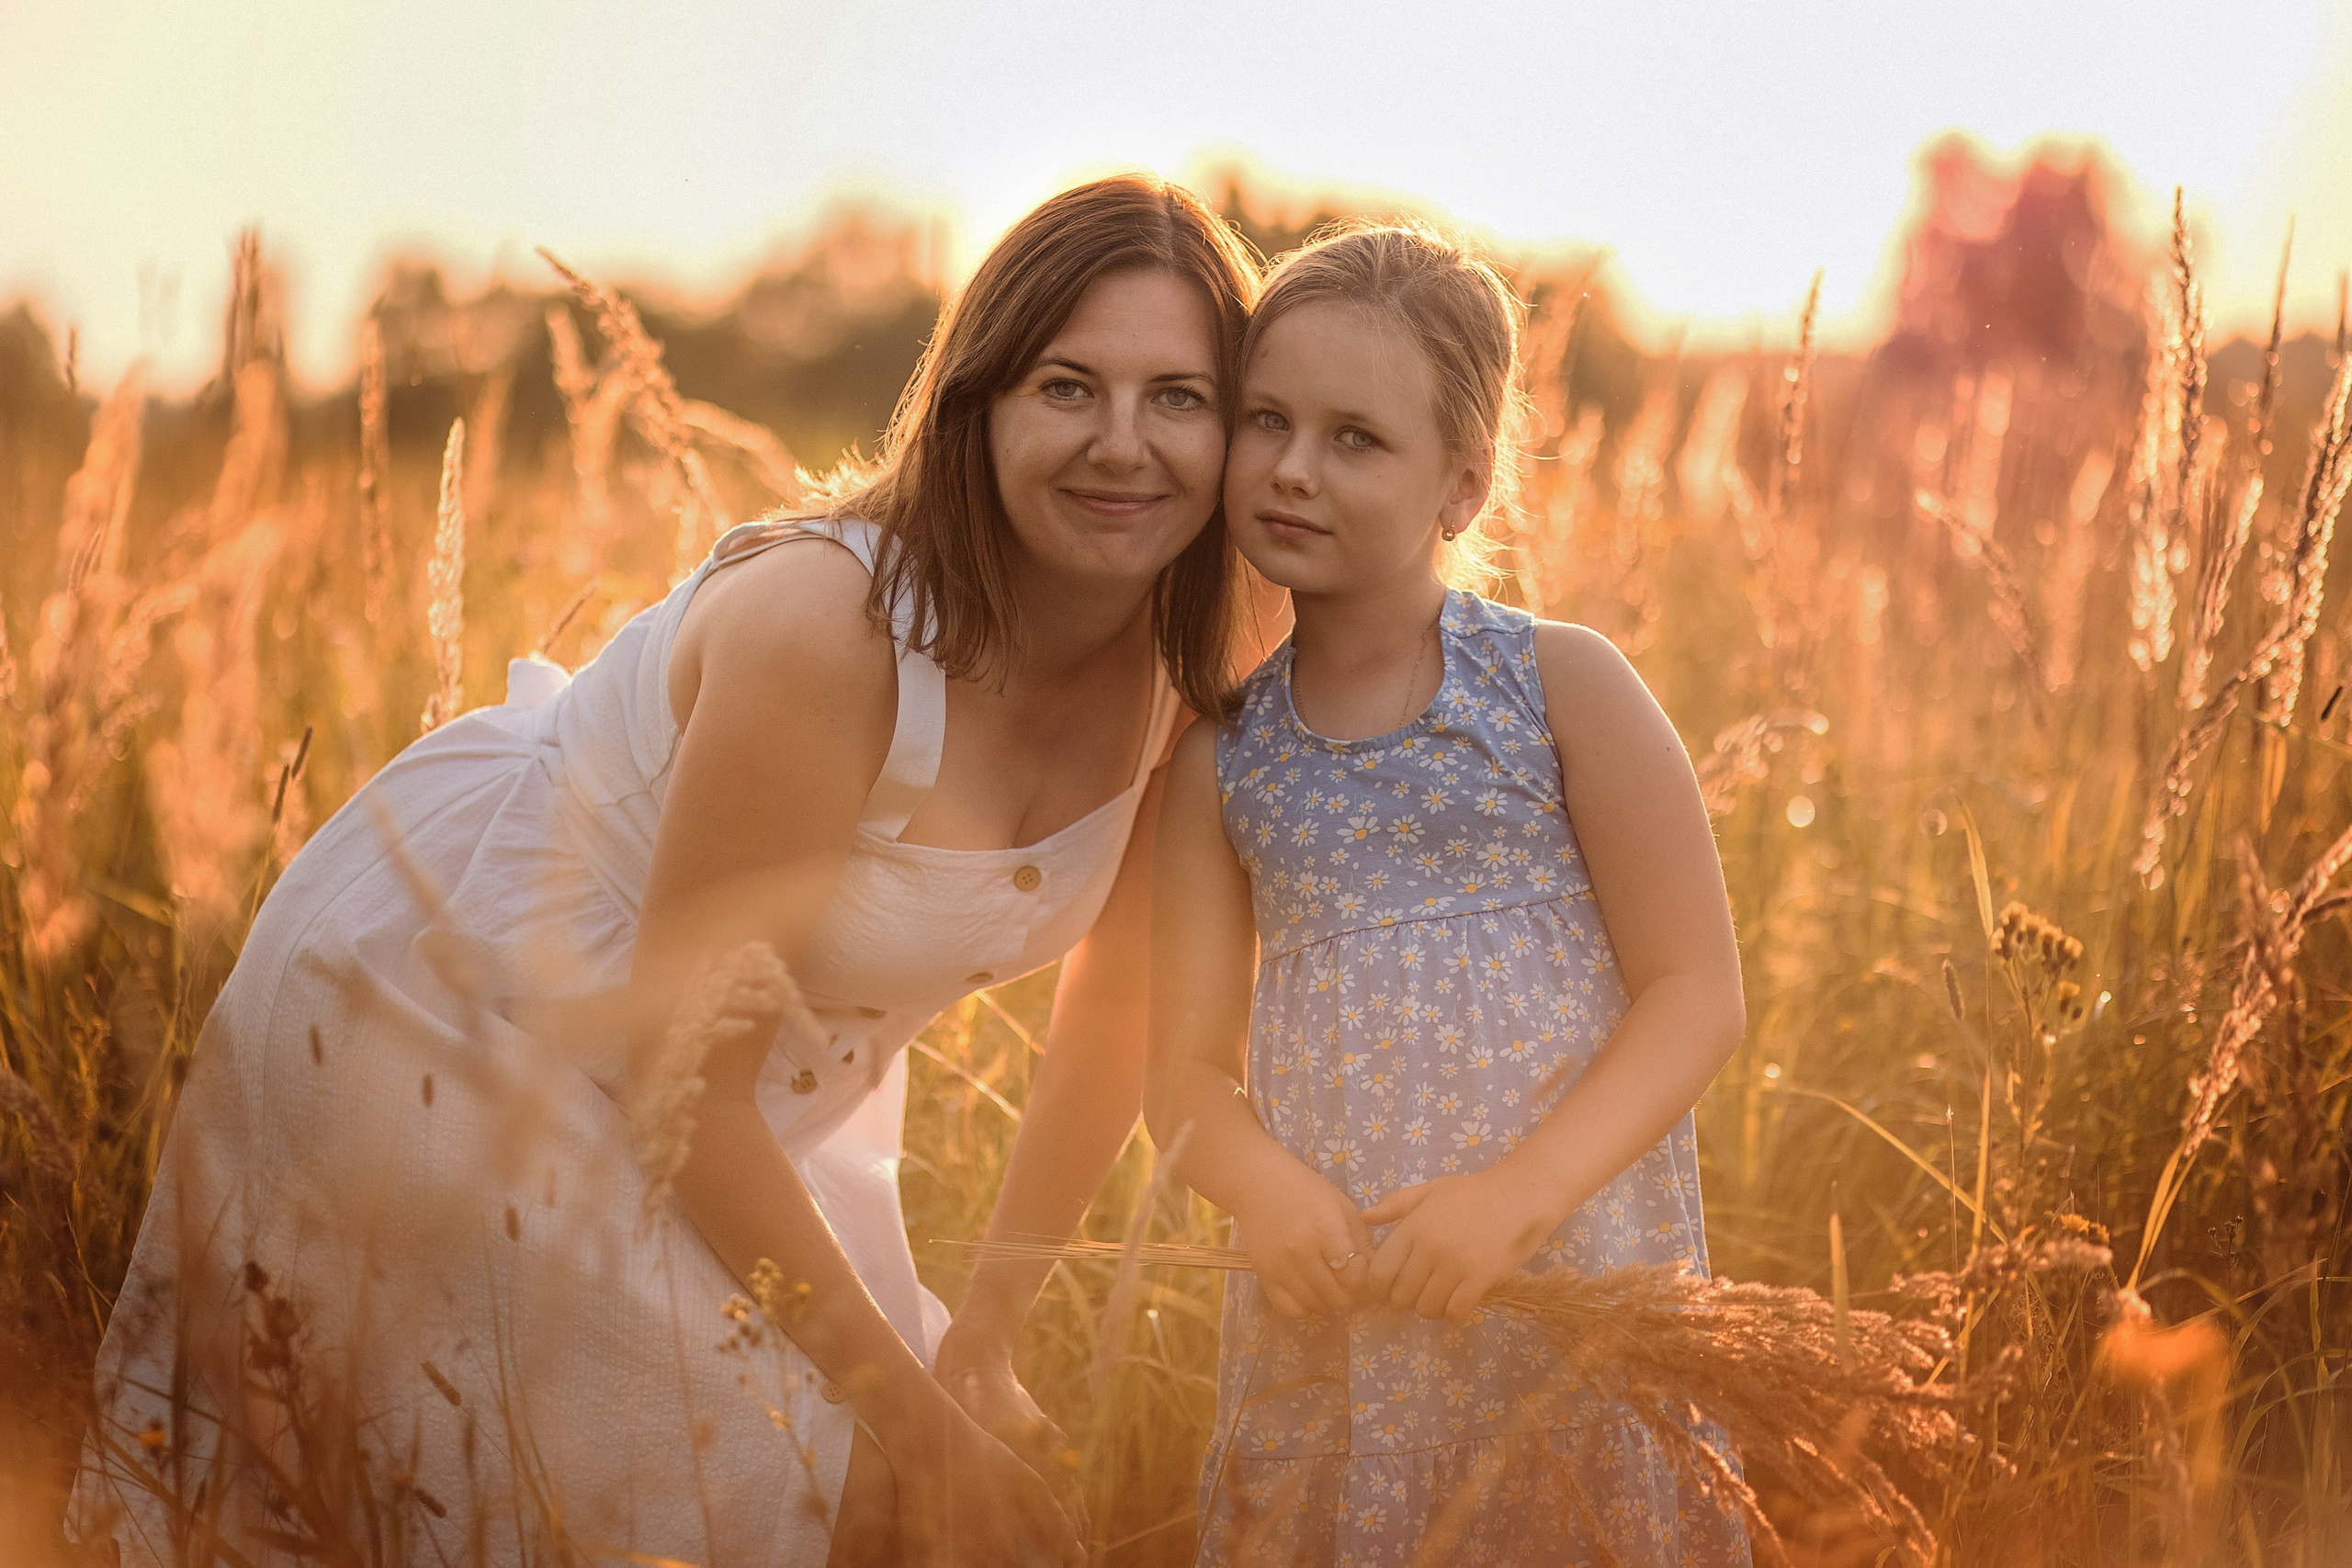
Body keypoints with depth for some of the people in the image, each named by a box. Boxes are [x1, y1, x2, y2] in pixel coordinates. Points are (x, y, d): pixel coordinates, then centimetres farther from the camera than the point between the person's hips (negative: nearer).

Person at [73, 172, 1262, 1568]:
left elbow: (1120, 996, 2)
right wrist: (920, 1421, -19)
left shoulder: (1184, 666, -14)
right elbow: (681, 1093, -28)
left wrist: (985, 1339, 0)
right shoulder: (821, 625, -34)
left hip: (770, 1066, 7)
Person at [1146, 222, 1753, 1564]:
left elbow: (1697, 994, -8)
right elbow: (1188, 1064, 5)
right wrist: (1264, 1186, -17)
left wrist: (1522, 1191, -19)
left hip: (1576, 1296, -2)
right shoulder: (1224, 760, 4)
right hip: (1332, 1323, 3)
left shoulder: (1564, 688, -5)